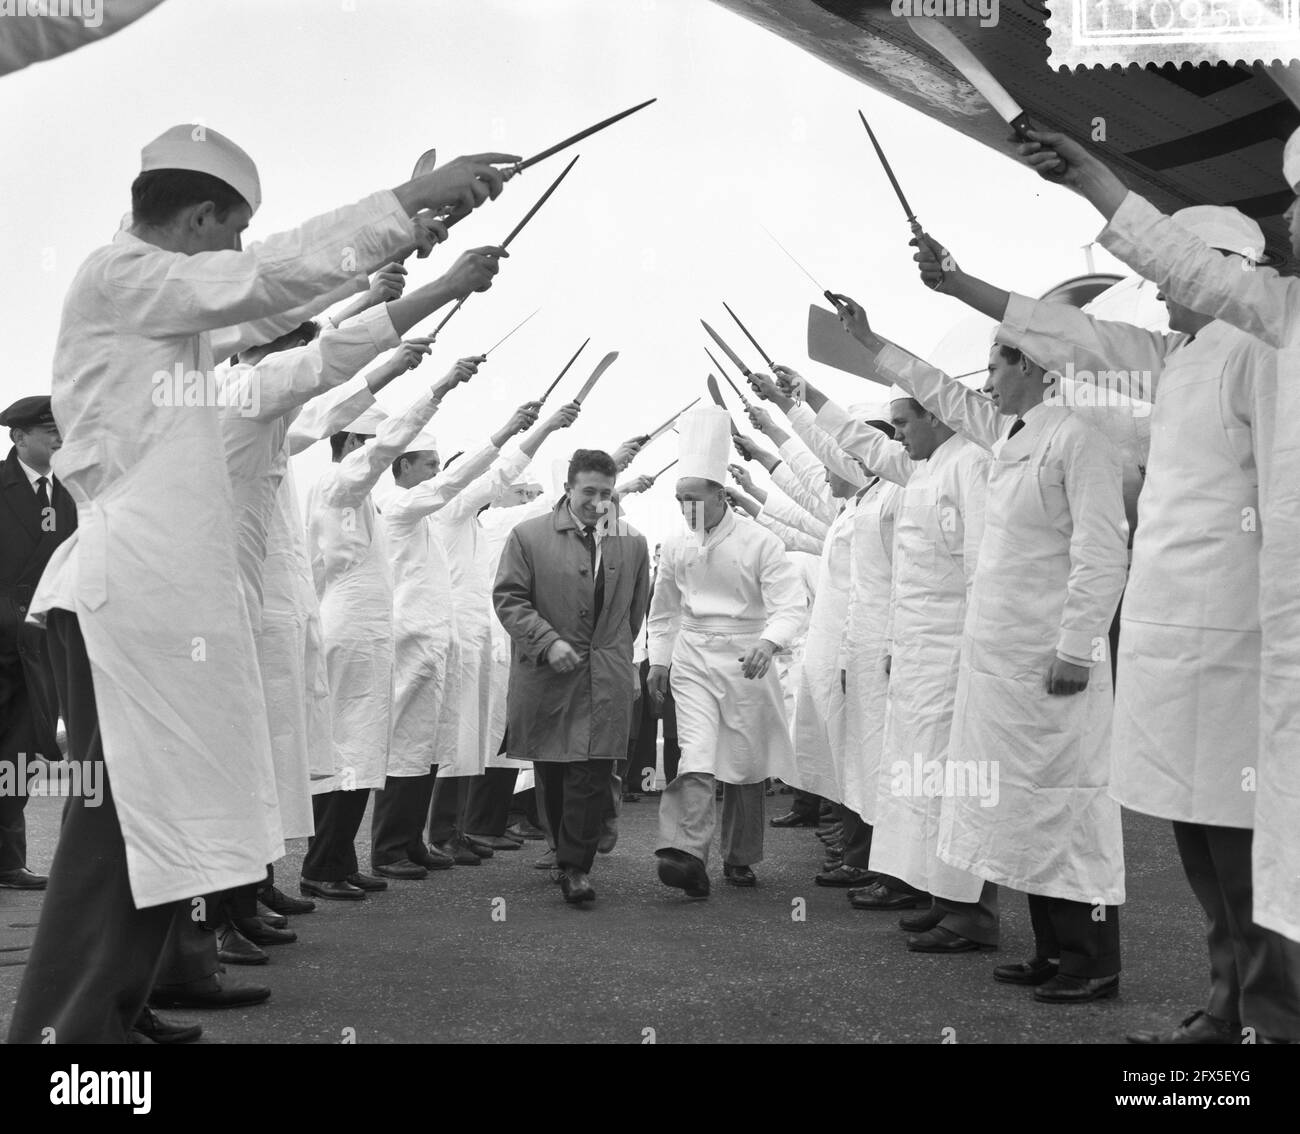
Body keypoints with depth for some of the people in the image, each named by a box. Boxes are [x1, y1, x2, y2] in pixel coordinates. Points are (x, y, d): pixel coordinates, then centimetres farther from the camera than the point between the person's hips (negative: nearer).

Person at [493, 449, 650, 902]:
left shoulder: (633, 543, 8)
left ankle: (575, 866, 0)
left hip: (606, 679, 1)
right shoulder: (528, 536, 0)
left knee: (592, 772, -8)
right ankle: (569, 853, 25)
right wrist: (548, 641, -15)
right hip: (545, 676, 0)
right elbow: (508, 598, -4)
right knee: (551, 774, 8)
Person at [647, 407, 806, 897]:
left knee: (746, 762, 6)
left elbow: (792, 603, -15)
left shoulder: (759, 542, -9)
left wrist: (768, 641, -32)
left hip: (745, 660, -2)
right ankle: (688, 855, -23)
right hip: (692, 659, 2)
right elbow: (664, 610, 18)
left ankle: (740, 858, 22)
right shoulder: (676, 545, 5)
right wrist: (658, 660, 16)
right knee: (694, 757, -15)